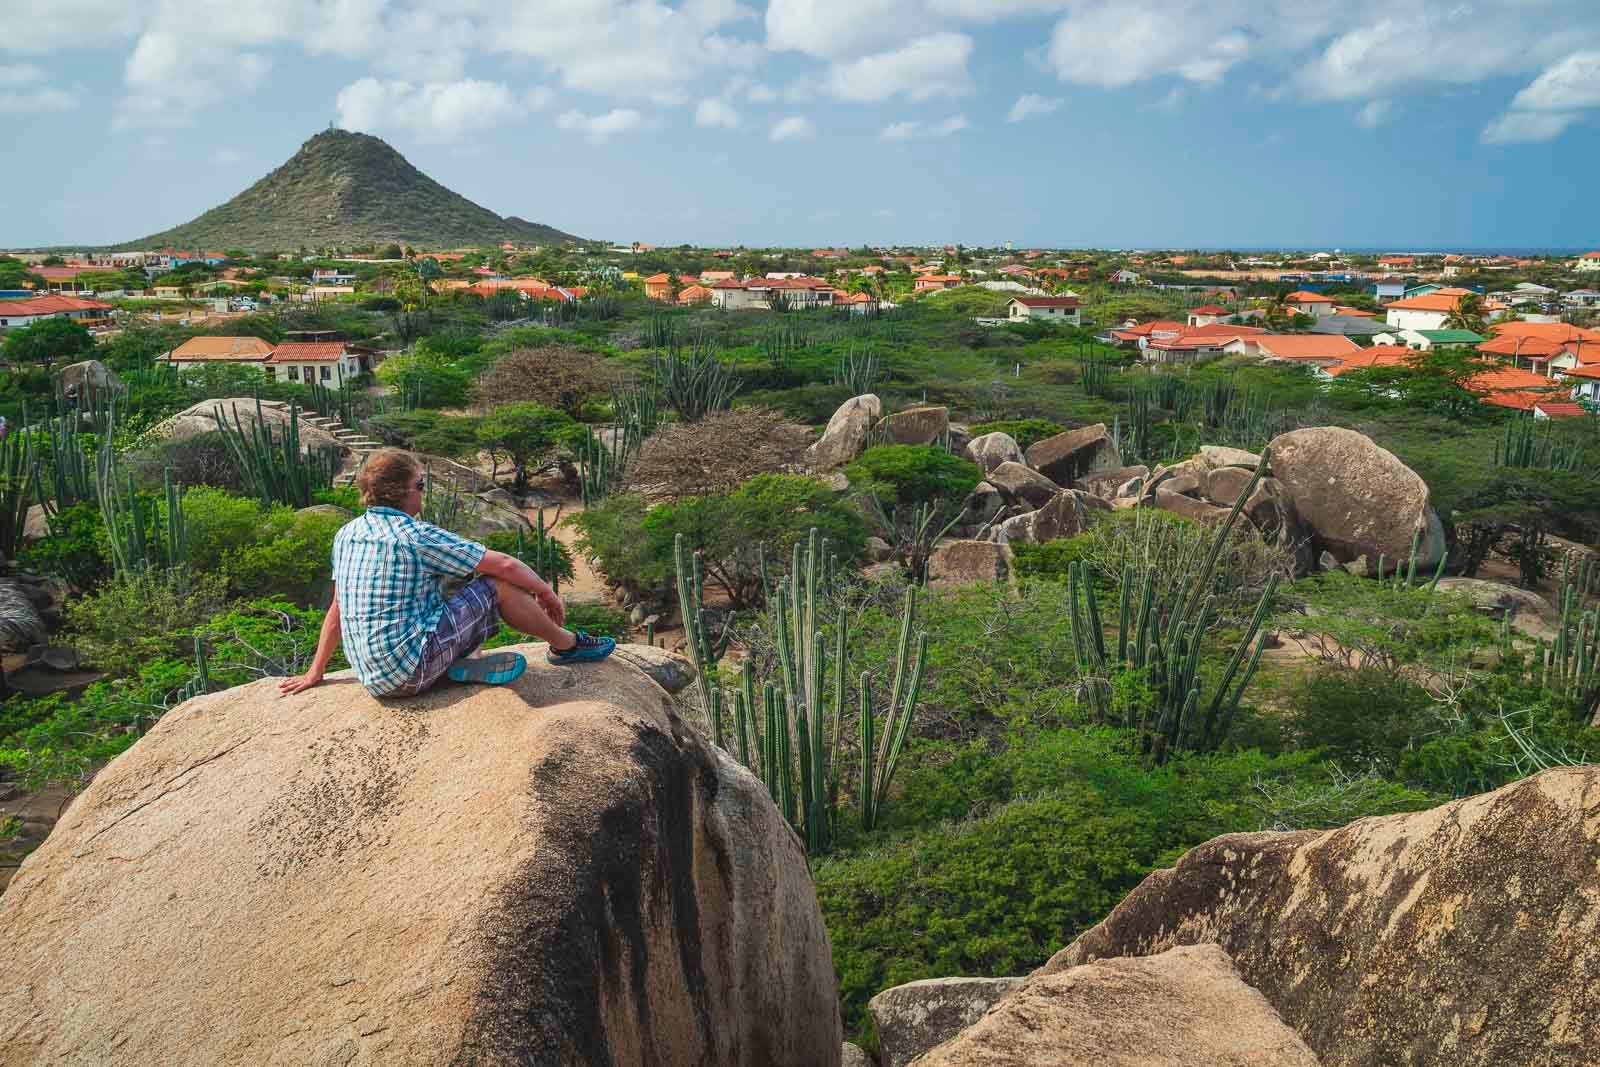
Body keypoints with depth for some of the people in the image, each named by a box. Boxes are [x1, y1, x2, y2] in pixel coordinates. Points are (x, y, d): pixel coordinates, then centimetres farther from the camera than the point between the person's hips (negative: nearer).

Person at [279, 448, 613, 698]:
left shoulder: (347, 534, 8)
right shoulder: (416, 536, -13)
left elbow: (337, 607, 17)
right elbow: (504, 564, -11)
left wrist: (315, 672, 25)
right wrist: (546, 592, 5)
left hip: (374, 679, 8)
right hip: (412, 671, -8)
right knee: (498, 586, -2)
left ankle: (461, 664, 3)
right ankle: (567, 645, 14)